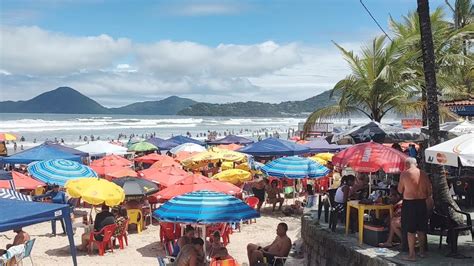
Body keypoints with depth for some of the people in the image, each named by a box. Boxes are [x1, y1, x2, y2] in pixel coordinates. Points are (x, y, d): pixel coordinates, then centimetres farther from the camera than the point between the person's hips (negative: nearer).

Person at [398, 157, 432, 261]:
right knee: (421, 229, 17)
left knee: (411, 230, 1)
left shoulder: (404, 174, -9)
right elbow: (429, 191, 4)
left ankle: (412, 254, 4)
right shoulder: (423, 174, 3)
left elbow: (400, 190, -2)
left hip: (409, 203, -5)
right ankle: (422, 251, 28)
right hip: (422, 203, 5)